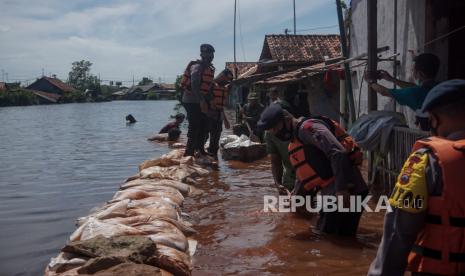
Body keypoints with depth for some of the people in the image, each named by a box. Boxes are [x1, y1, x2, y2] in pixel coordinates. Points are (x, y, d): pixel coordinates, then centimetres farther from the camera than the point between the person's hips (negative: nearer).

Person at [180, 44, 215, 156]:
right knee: (194, 126, -9)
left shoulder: (209, 68, 14)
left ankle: (199, 149, 26)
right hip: (191, 101, -9)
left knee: (203, 125, 14)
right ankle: (189, 152, -4)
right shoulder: (197, 67, -15)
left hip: (199, 101, 9)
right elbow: (194, 85, -27)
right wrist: (201, 100, -33)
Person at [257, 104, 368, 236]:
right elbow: (303, 177, 30)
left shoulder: (308, 128, -13)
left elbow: (338, 153, -25)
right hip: (330, 195, 11)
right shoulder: (294, 144, 19)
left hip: (345, 192, -10)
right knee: (324, 232, 19)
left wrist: (342, 188, -28)